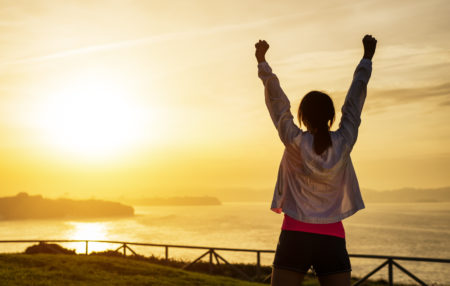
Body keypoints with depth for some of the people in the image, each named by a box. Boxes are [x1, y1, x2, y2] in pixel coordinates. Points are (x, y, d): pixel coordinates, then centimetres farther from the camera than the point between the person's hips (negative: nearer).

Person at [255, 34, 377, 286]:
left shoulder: (295, 142, -5)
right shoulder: (344, 143, 0)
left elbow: (277, 100, 4)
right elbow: (355, 98, 10)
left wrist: (262, 61, 15)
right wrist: (367, 57, 23)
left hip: (295, 235, -1)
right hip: (332, 239, 2)